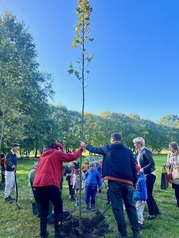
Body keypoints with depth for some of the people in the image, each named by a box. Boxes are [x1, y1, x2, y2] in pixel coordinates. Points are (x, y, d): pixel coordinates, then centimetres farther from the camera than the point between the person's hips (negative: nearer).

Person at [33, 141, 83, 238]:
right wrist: (80, 150, 17)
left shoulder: (43, 155, 25)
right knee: (58, 205, 8)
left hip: (38, 183, 7)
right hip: (49, 183, -7)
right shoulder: (57, 153, 4)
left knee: (43, 208, 17)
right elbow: (72, 157, 4)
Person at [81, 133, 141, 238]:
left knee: (117, 207, 5)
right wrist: (134, 181, 15)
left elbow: (95, 149, 22)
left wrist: (85, 145, 39)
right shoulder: (128, 150, 11)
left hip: (114, 181, -2)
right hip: (127, 182, 3)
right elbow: (134, 167, 9)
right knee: (131, 206, 11)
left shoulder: (108, 148, 8)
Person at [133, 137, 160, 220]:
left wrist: (143, 169, -29)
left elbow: (152, 163, -24)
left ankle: (152, 213, 20)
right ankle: (156, 211, 32)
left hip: (149, 175, -9)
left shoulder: (146, 151, -18)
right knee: (148, 194, 16)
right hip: (144, 175, 9)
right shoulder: (139, 152, 7)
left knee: (148, 194, 2)